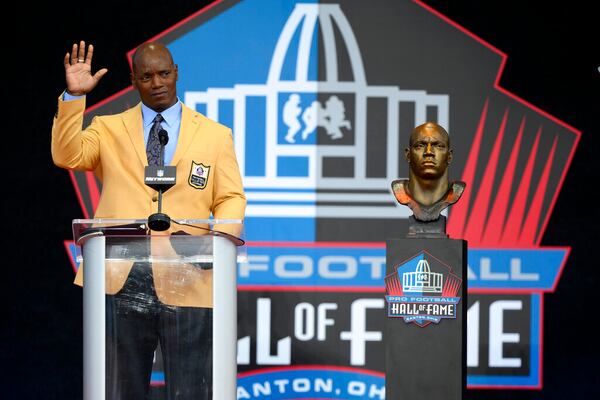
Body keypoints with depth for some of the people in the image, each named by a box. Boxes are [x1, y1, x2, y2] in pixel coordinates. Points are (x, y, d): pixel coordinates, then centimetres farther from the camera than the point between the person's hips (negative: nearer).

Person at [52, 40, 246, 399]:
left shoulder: (216, 135, 12)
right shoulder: (108, 129, 12)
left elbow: (231, 198, 8)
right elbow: (67, 155, -4)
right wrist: (73, 97, -15)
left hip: (185, 284, -1)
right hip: (120, 282, 1)